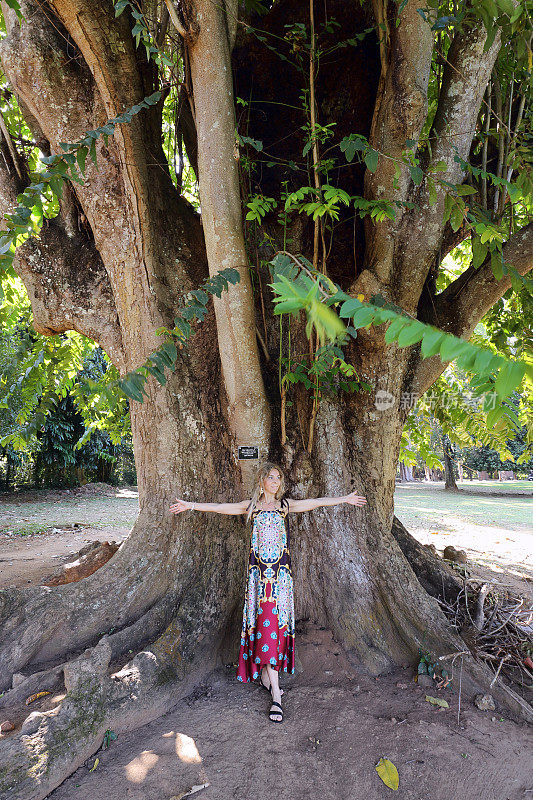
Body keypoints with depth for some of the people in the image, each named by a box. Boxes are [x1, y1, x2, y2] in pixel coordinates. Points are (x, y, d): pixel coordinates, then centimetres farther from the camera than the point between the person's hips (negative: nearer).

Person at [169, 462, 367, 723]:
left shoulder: (285, 505, 9)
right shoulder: (251, 506, 6)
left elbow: (315, 502, 10)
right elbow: (220, 507, 6)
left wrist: (345, 498, 11)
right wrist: (191, 505, 2)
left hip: (281, 572, 2)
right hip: (259, 572, -2)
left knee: (274, 623, 3)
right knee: (266, 623, -5)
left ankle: (265, 675, 24)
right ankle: (276, 695, -3)